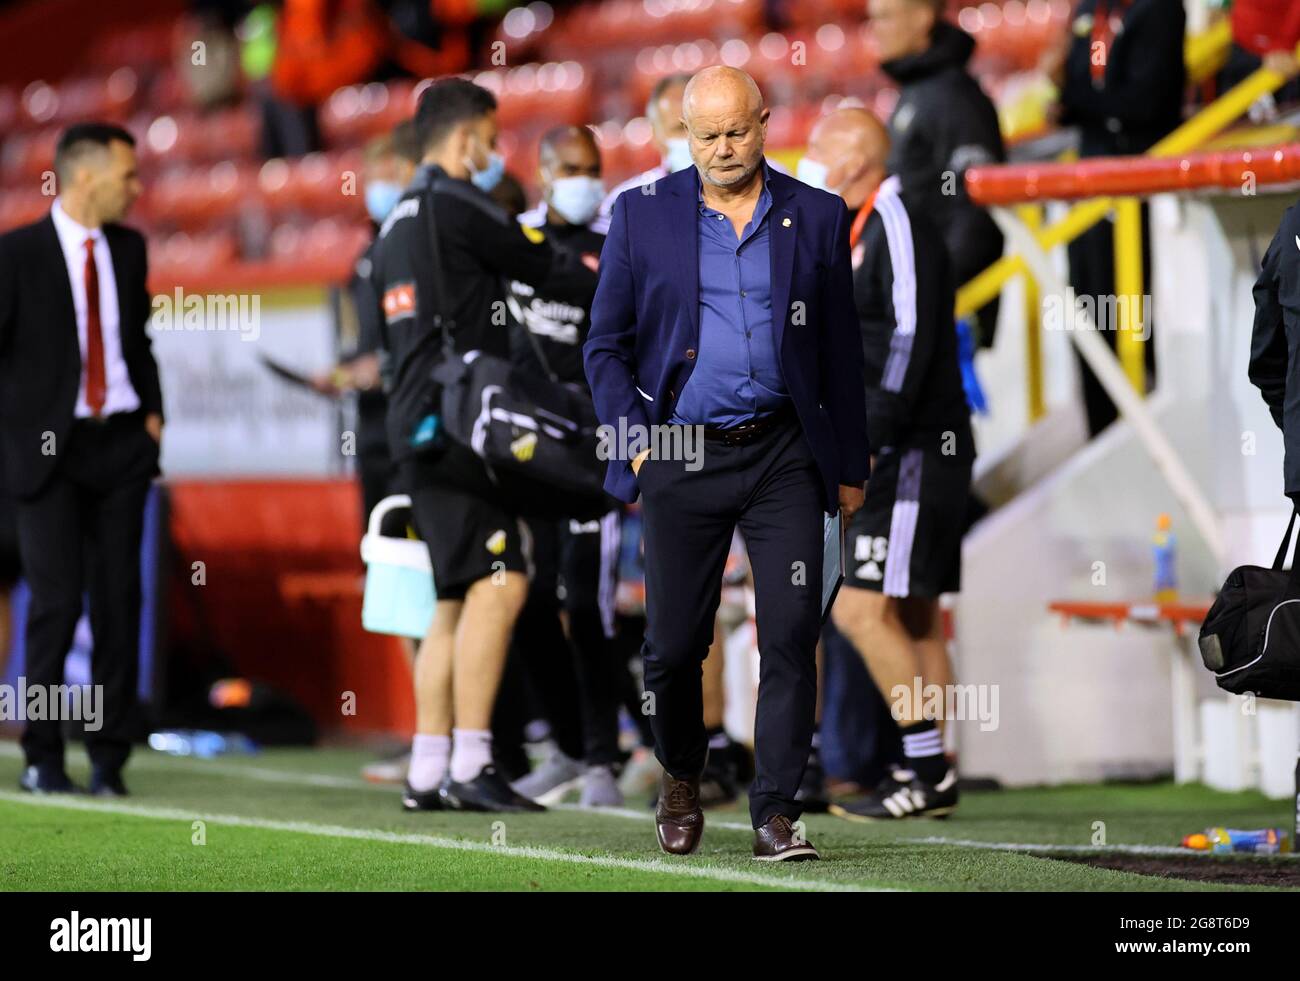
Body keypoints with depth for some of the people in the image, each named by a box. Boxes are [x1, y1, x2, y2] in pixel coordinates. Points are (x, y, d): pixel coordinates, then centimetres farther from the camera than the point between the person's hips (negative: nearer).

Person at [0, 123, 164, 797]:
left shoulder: (128, 248, 9)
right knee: (57, 600, -8)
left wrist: (153, 410, 10)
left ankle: (109, 758, 8)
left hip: (121, 443, 4)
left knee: (119, 600, 1)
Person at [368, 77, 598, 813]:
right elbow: (553, 272, -4)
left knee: (459, 599, 11)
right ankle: (470, 765, -21)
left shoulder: (398, 224, 23)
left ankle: (429, 772, 9)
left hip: (420, 428, 10)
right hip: (455, 426, -10)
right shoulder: (455, 206, -6)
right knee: (498, 584, -15)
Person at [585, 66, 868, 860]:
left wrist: (850, 465, 9)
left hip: (785, 456, 0)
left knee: (793, 638, -7)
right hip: (683, 454, 0)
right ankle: (682, 778, 32)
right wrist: (632, 440, -3)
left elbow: (842, 351, 10)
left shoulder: (817, 218, 6)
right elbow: (606, 345, 8)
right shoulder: (643, 215, 4)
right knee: (675, 645, 5)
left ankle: (776, 813, -2)